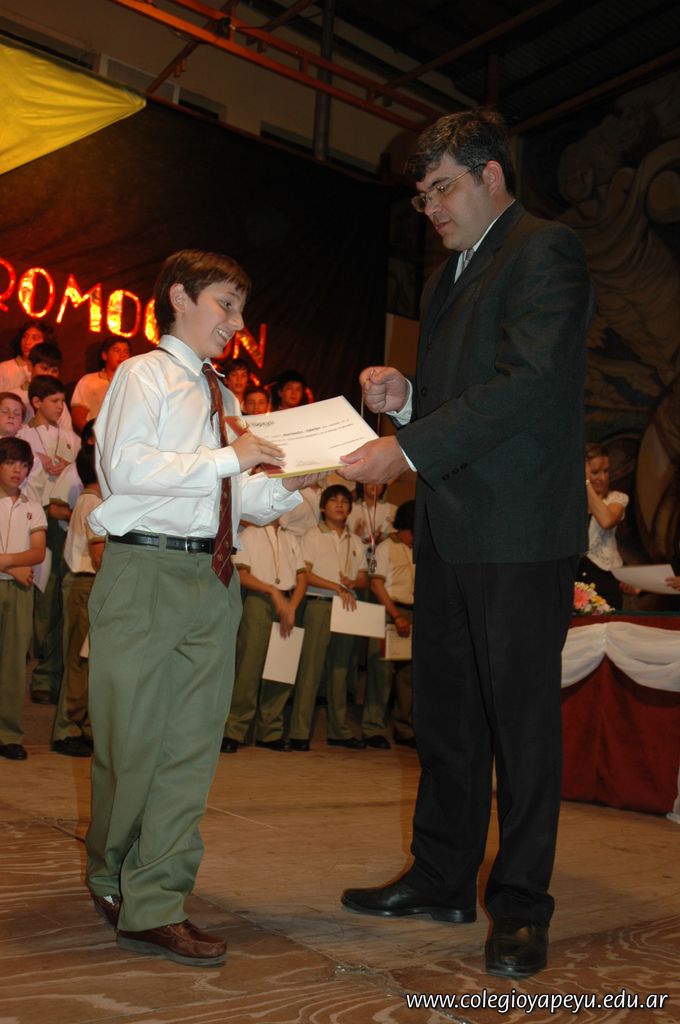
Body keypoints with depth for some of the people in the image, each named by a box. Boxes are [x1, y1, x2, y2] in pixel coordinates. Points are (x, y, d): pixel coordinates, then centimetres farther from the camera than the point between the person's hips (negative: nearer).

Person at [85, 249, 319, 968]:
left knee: (193, 744, 4)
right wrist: (228, 458, -18)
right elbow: (124, 467, -15)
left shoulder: (221, 396, 19)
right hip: (147, 571, -6)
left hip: (212, 577, 6)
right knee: (133, 740, 2)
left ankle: (153, 907, 12)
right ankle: (112, 875, 27)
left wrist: (289, 485, -2)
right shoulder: (144, 375, 0)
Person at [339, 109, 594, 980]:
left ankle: (520, 908, 13)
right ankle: (442, 879, 27)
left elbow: (527, 383, -19)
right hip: (448, 530, 9)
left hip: (520, 529, -8)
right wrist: (405, 398, 4)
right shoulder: (448, 277, 22)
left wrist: (407, 449, -20)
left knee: (520, 718, 0)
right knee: (444, 712, 13)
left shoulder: (545, 251, -6)